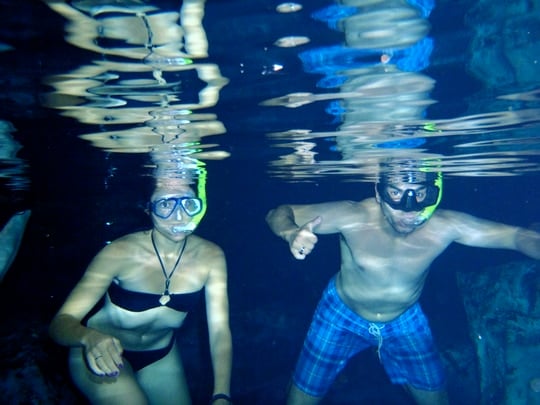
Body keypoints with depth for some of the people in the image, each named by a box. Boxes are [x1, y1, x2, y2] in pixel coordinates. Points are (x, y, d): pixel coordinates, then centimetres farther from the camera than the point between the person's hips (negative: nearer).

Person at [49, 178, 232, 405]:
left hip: (161, 356, 4)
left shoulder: (210, 257, -20)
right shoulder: (120, 253, -28)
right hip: (99, 353, -3)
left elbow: (220, 330, -21)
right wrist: (89, 337, -52)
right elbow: (60, 322, -29)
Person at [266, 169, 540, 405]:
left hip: (405, 320, 2)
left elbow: (517, 236, -21)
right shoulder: (352, 217, -32)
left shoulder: (444, 226, -27)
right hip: (342, 316, -1)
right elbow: (278, 213, -26)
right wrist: (292, 233, -49)